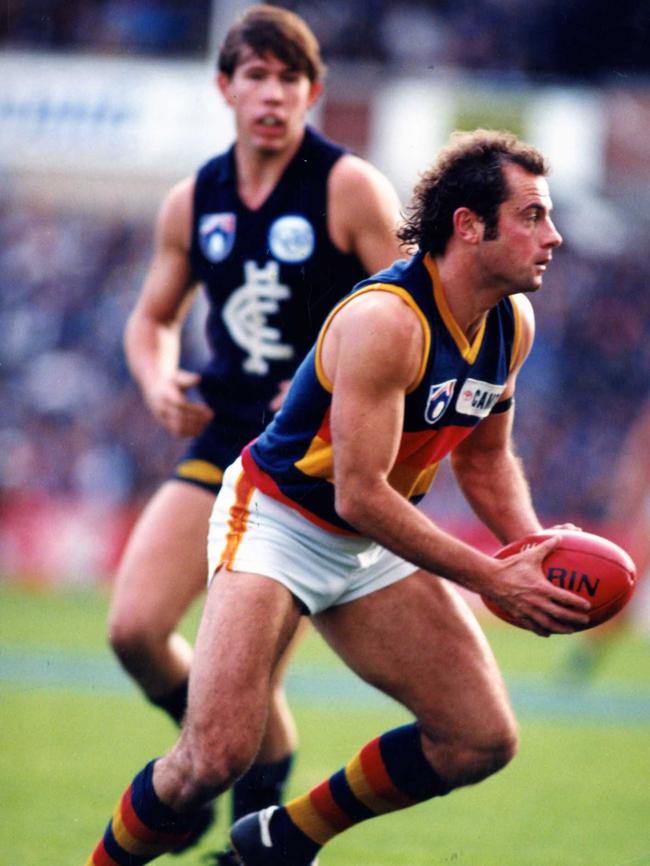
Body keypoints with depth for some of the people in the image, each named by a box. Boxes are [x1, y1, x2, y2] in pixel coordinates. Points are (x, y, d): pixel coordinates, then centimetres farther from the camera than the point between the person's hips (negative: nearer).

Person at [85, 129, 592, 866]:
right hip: (276, 522, -8)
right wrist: (493, 581, -27)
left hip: (373, 547, 8)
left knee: (482, 740, 1)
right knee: (217, 756, -23)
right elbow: (359, 495, -29)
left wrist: (533, 556, -5)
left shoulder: (512, 324, -3)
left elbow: (485, 459, 13)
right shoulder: (384, 320, -29)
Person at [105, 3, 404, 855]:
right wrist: (159, 380, -1)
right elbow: (153, 318, 21)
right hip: (222, 443, 5)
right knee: (134, 627, -9)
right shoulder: (193, 201, 8)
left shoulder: (351, 189, -7)